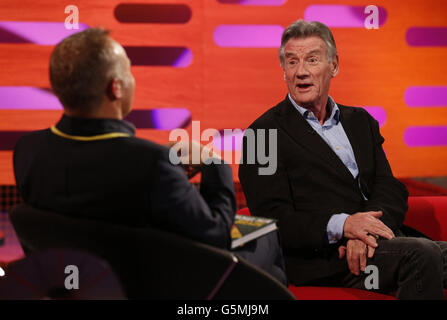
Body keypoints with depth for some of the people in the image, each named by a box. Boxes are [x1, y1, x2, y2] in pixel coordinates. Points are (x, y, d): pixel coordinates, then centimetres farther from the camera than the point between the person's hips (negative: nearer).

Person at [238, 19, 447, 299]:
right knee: (421, 253, -31)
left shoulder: (360, 121, 22)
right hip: (322, 254, -6)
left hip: (382, 238, 6)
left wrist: (365, 233, -12)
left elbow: (391, 191, 11)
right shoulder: (263, 134, 4)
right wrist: (341, 225, -21)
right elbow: (273, 219, -5)